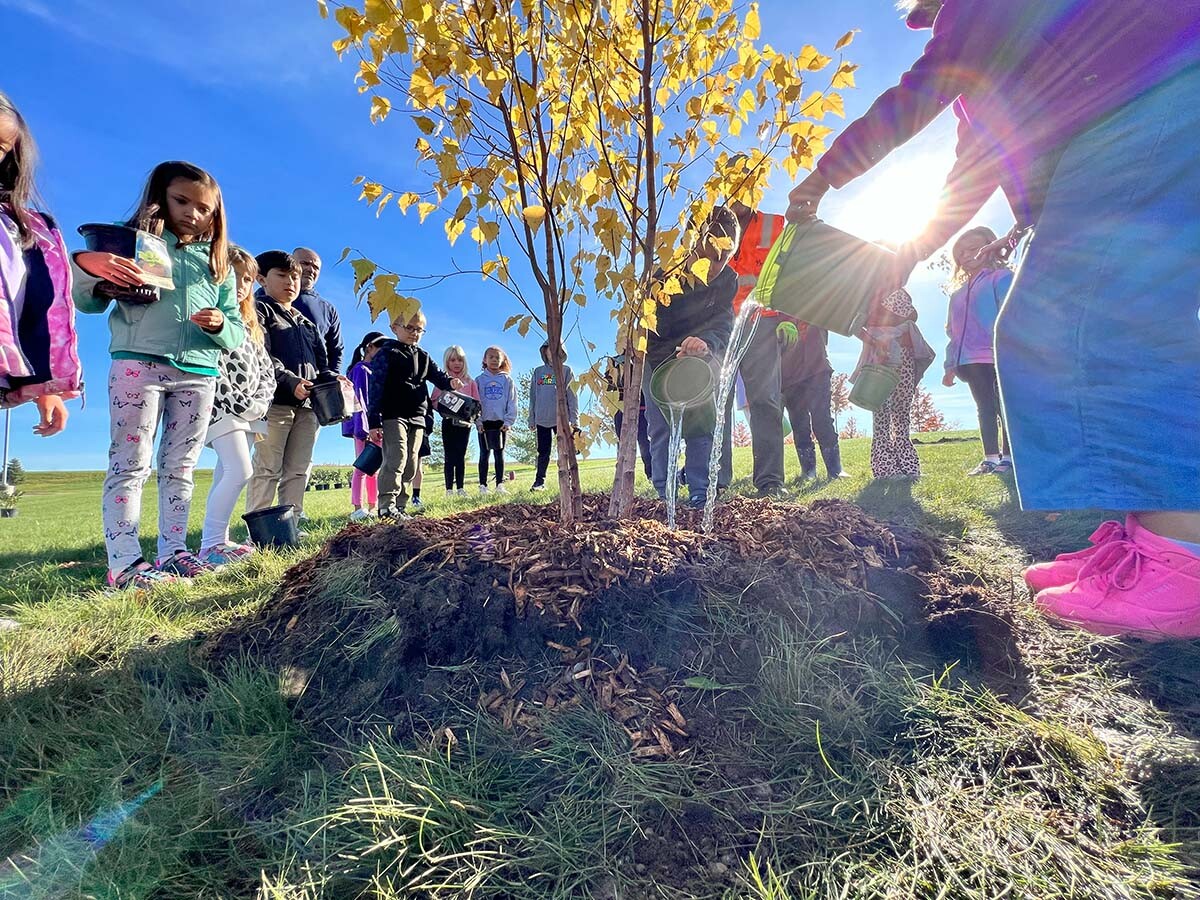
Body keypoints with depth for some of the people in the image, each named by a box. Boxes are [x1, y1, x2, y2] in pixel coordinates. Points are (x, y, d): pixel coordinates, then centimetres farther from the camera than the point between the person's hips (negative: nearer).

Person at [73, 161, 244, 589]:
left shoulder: (219, 263, 16)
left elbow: (237, 332, 13)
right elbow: (89, 303, 2)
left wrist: (220, 325, -9)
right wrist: (86, 265, -18)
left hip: (199, 373, 4)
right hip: (138, 362, -3)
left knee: (180, 467, 7)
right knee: (130, 463, -5)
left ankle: (173, 551, 14)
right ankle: (124, 562, -3)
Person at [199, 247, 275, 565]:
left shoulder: (251, 326, 20)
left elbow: (266, 369, 17)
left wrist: (259, 402, 1)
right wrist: (241, 404, -16)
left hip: (250, 411, 8)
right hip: (221, 406, -7)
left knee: (226, 475, 8)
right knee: (240, 471, -16)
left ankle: (217, 540, 12)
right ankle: (211, 544, -9)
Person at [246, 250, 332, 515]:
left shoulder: (306, 323, 26)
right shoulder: (260, 310, 4)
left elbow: (321, 362, 23)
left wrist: (331, 379, 1)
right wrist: (289, 381, -23)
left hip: (308, 404, 7)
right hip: (274, 401, -6)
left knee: (298, 470, 7)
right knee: (267, 469, -5)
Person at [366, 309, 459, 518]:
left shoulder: (423, 357, 19)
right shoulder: (386, 354, -1)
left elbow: (437, 375, 11)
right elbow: (376, 389, -7)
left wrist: (450, 382, -16)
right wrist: (374, 422, -15)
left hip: (417, 418, 7)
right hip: (393, 416, -7)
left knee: (410, 464, 7)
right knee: (396, 458, -17)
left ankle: (400, 506, 13)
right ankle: (386, 506, -15)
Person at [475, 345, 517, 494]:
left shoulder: (508, 380, 6)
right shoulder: (479, 380, 6)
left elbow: (512, 402, 3)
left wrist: (508, 421, -6)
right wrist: (478, 420, -7)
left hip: (501, 422, 0)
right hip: (484, 422, 0)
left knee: (499, 454, 5)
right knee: (484, 454, 3)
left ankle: (500, 485, 9)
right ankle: (483, 486, 6)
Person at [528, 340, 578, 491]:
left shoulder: (566, 371, 4)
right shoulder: (538, 371, 12)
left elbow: (572, 395, -1)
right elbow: (533, 396, 13)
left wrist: (574, 418, -8)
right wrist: (531, 419, 9)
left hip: (562, 418, -2)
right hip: (542, 419, 3)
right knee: (543, 452, 8)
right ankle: (539, 481, 15)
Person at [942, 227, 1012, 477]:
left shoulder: (1001, 277, 2)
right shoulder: (958, 294, 20)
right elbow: (953, 333, 20)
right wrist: (951, 366, 14)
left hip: (998, 358, -6)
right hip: (971, 362, 6)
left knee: (1003, 406, -1)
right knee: (984, 408, 8)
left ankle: (1007, 457, 3)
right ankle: (990, 458, 11)